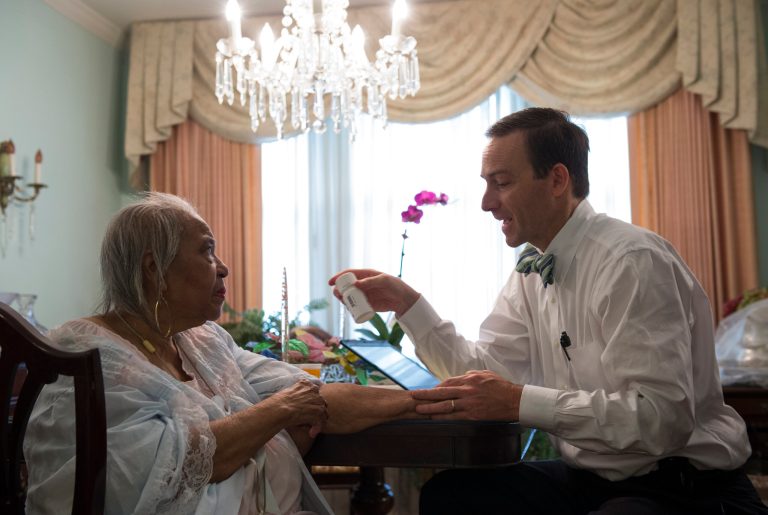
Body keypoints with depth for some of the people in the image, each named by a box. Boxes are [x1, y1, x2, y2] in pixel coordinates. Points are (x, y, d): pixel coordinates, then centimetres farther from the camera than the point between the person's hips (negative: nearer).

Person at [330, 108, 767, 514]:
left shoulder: (633, 263, -21)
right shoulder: (531, 271, 6)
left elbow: (663, 416, -27)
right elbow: (482, 370, 3)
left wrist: (520, 402, -31)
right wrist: (404, 301, -4)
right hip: (589, 479, 8)